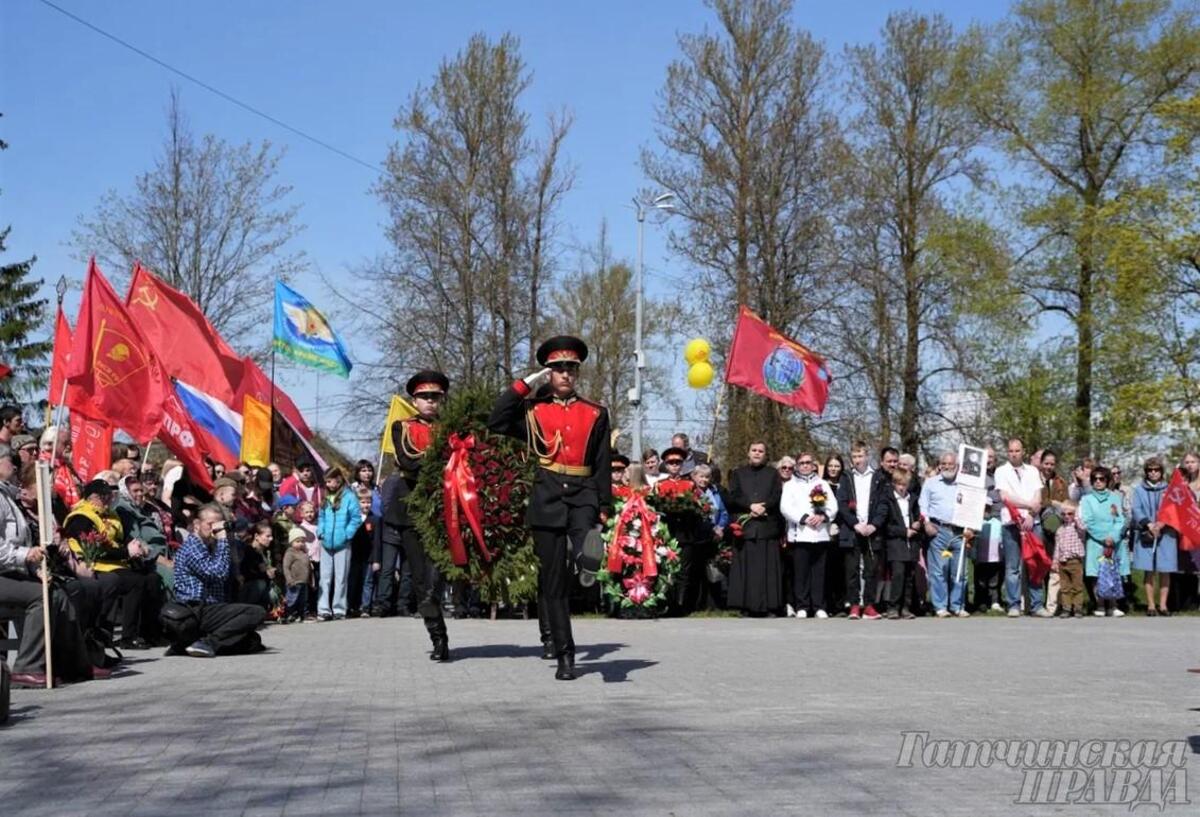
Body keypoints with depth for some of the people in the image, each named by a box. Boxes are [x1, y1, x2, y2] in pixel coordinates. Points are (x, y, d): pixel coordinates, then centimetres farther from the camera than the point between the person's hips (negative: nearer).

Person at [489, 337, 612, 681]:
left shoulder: (596, 414, 10)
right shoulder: (533, 411, 8)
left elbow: (603, 464, 9)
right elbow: (496, 422, -9)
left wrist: (604, 507, 1)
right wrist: (525, 384, -4)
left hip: (583, 496, 1)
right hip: (547, 498, -1)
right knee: (553, 581, 1)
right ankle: (565, 655, 8)